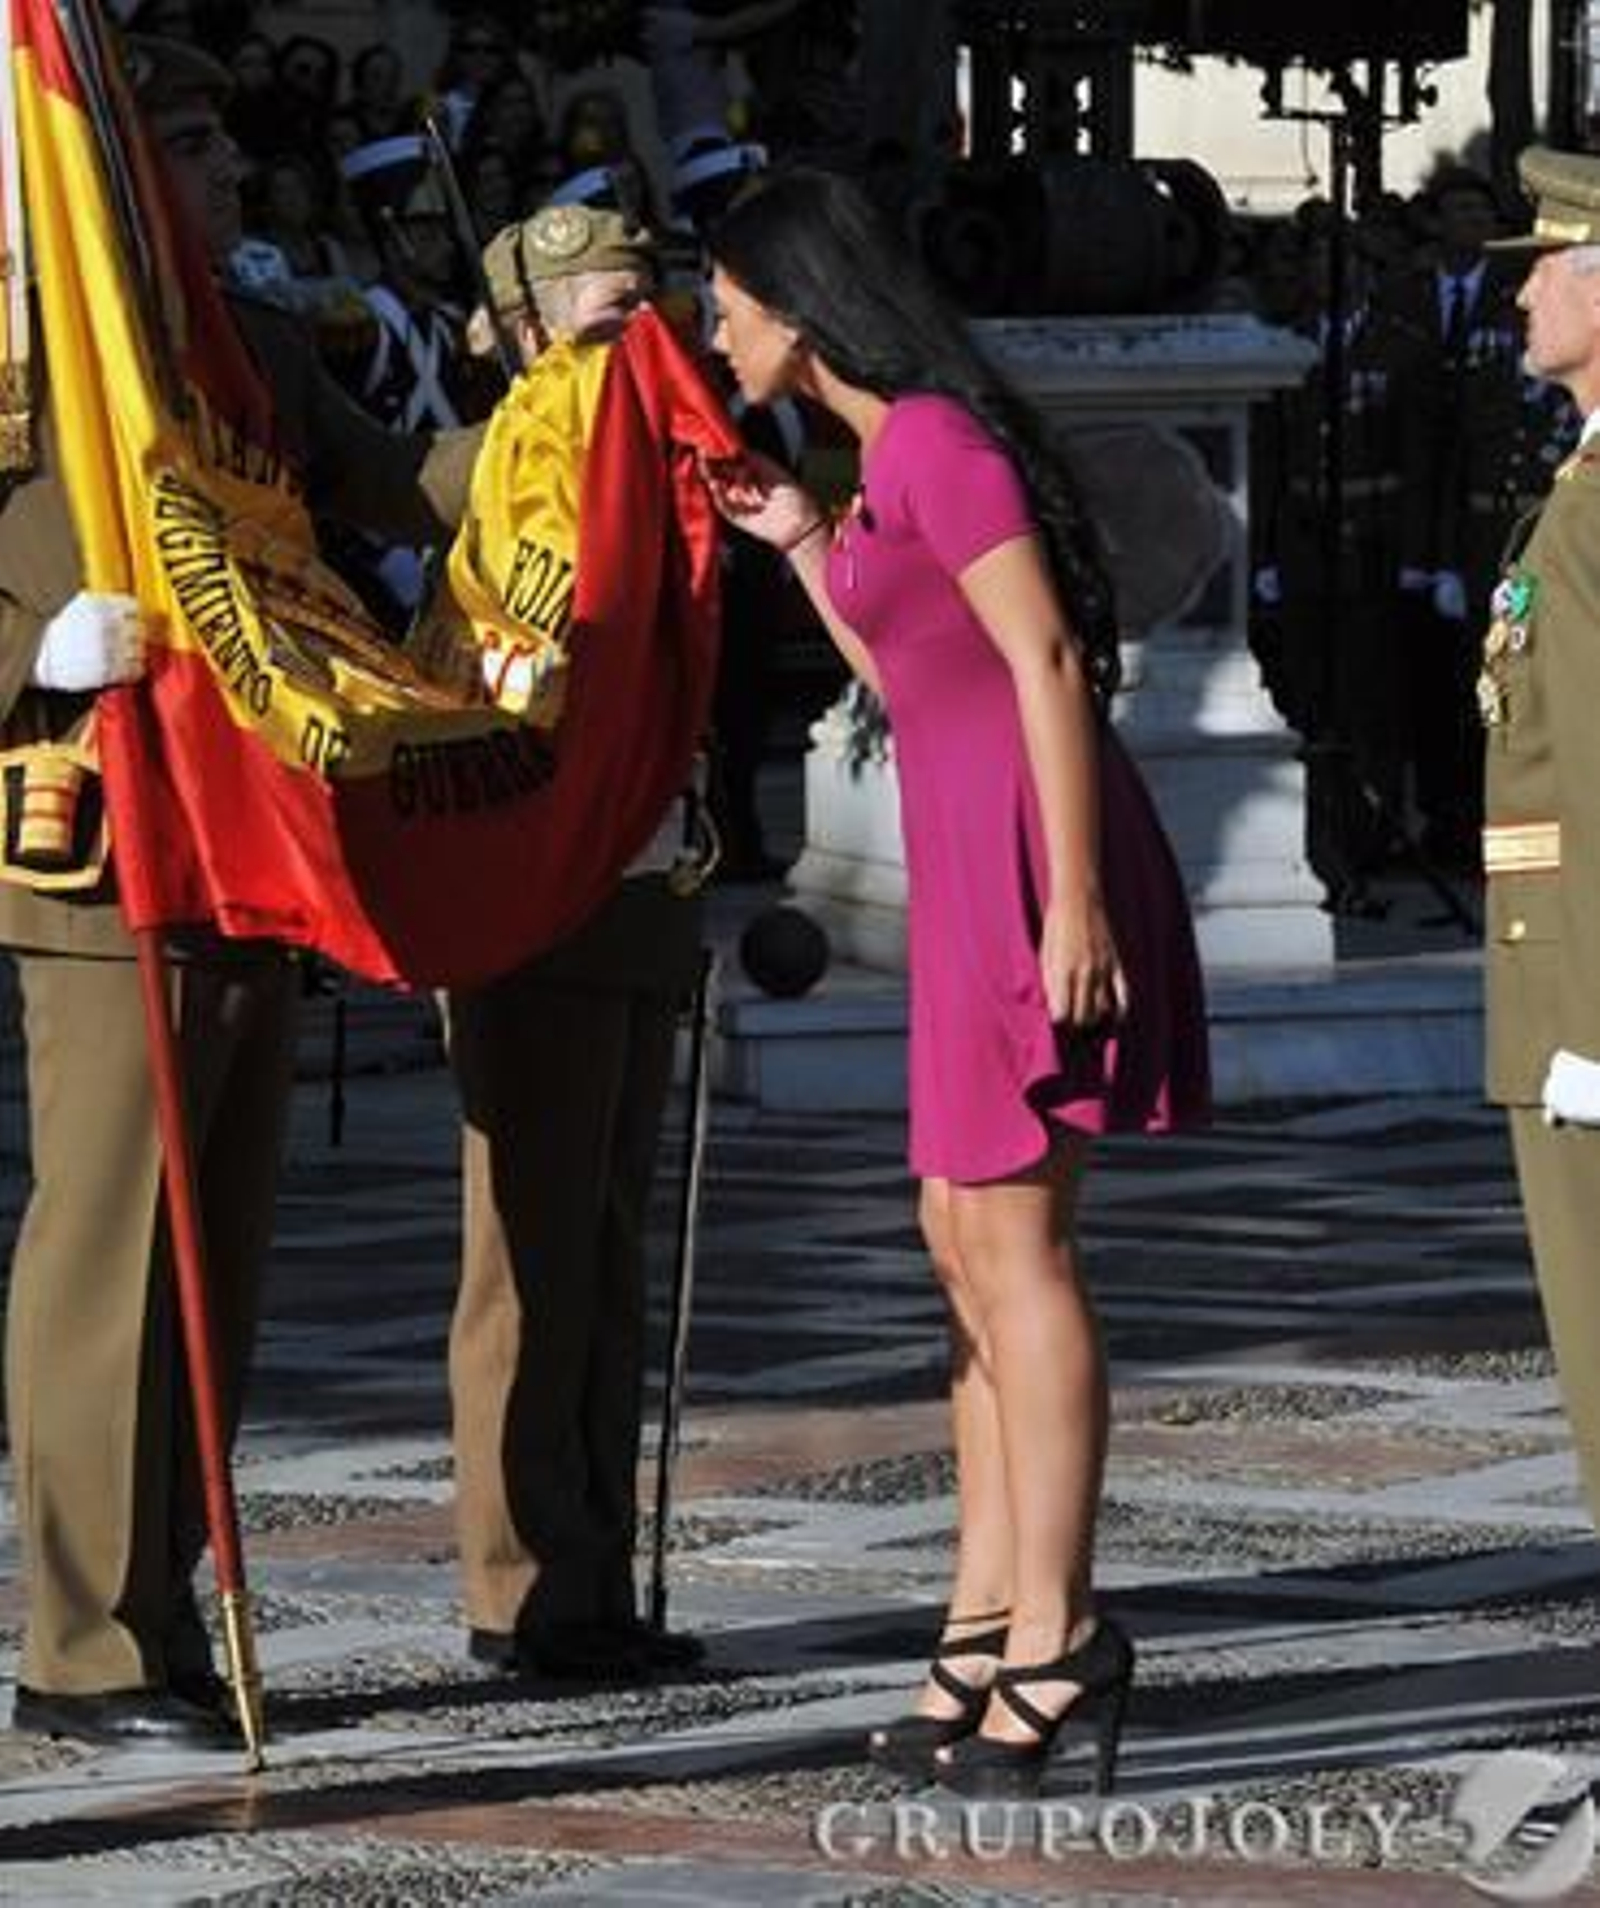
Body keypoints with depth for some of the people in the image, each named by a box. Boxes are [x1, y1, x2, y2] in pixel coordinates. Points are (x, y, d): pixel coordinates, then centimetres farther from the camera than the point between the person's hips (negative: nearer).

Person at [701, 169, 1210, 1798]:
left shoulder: (934, 440, -11)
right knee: (964, 1239, 11)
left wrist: (1077, 897, -22)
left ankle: (1054, 1631, -7)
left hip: (1030, 860, -10)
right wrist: (799, 544, 23)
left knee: (1013, 1242, -9)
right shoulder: (890, 453, 18)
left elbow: (1047, 663, -17)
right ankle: (988, 1619, 13)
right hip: (971, 856, 10)